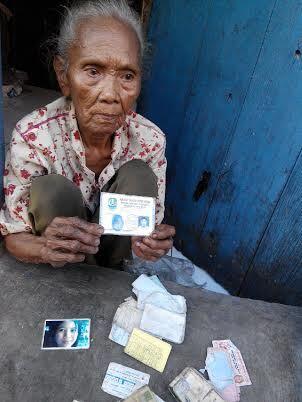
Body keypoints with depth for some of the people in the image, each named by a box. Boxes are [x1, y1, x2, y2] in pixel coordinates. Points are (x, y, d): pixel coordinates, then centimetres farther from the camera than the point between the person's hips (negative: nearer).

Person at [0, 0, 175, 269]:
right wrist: (46, 248, -43)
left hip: (116, 243, 2)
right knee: (52, 189, -31)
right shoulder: (32, 138, -27)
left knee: (139, 176, -25)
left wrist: (149, 242, -35)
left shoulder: (150, 140, -20)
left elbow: (151, 222, -9)